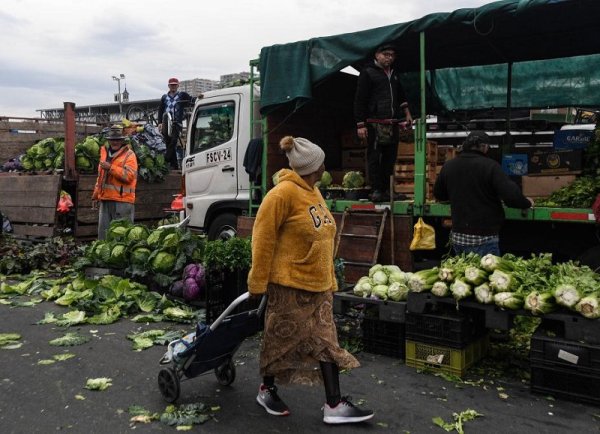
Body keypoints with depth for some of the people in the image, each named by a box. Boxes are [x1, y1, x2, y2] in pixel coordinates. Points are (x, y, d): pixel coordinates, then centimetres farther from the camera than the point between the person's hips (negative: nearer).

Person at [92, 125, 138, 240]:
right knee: (103, 230, 13)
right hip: (105, 200, 7)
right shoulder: (105, 153, 18)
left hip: (122, 201, -7)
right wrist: (95, 195, 24)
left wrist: (110, 167, -20)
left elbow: (129, 176, -18)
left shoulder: (129, 155, -4)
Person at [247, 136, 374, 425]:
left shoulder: (312, 192, 10)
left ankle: (334, 405, 14)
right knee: (282, 341, 8)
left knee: (325, 341, 8)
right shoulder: (283, 194, -18)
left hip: (318, 284, 8)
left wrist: (330, 279, 17)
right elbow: (263, 239, -17)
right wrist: (257, 283, -14)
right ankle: (266, 390, 31)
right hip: (289, 284, -8)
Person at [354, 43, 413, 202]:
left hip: (392, 123, 7)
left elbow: (401, 95, 35)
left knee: (390, 158, 7)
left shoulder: (394, 74, 21)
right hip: (374, 123, -7)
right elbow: (359, 100, -6)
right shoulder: (368, 72, 0)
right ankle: (376, 190, -2)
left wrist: (407, 114, 24)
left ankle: (386, 190, 14)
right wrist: (360, 125, -13)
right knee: (374, 158, -6)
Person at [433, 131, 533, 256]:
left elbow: (438, 194, 17)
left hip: (457, 236, 6)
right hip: (484, 238, -6)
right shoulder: (490, 166, -13)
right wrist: (527, 203, 3)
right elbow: (512, 196, -18)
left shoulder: (448, 166, 3)